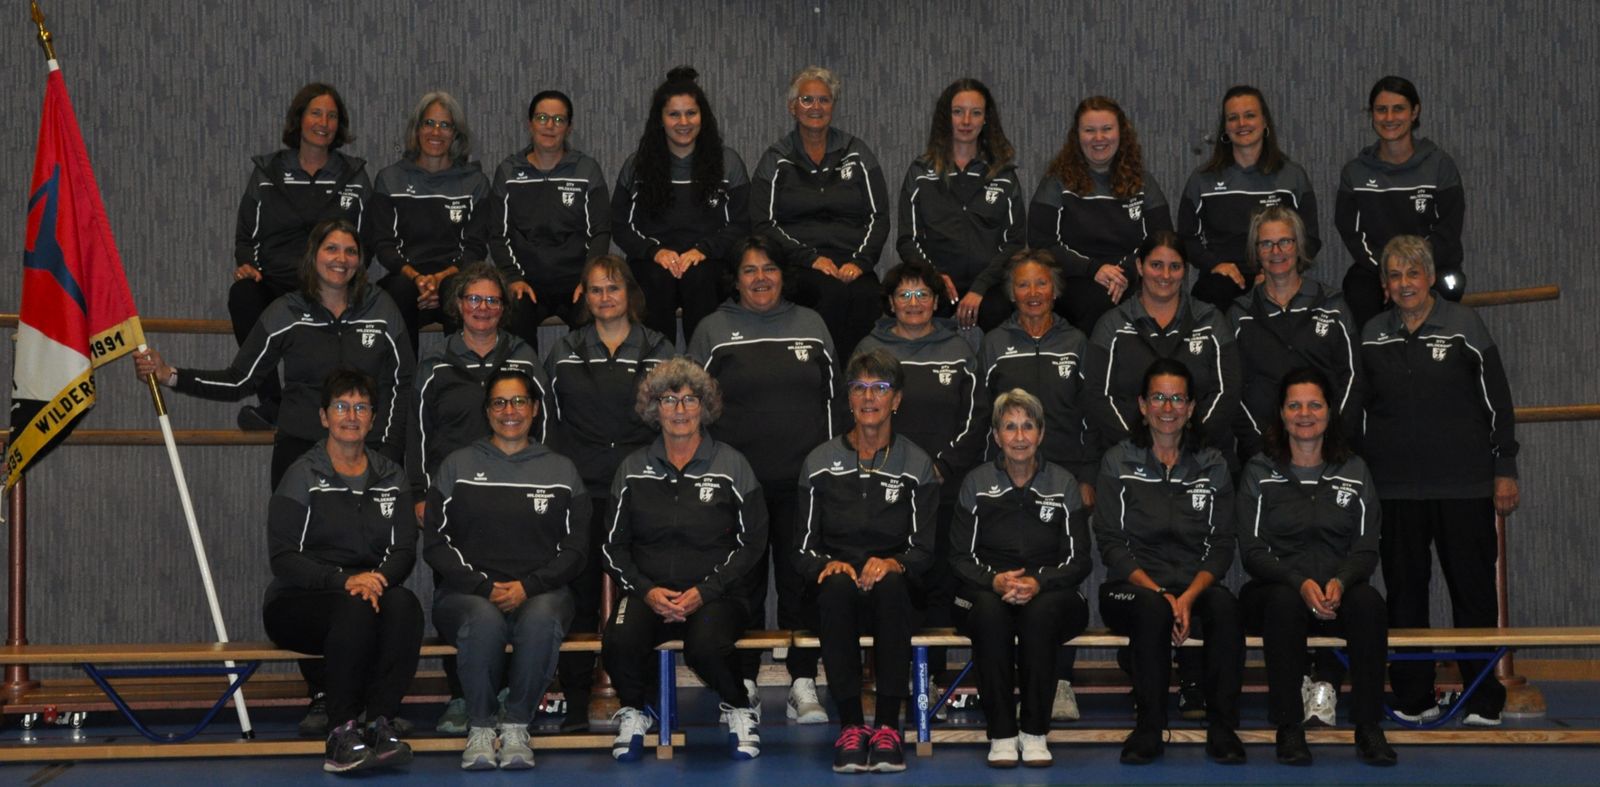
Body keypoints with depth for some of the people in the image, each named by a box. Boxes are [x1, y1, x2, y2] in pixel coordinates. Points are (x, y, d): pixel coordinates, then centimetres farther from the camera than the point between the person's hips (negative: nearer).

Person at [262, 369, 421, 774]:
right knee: (355, 608, -37)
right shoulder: (303, 476, -2)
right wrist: (344, 580, -24)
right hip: (296, 604, -3)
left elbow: (404, 550, 5)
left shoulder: (390, 478, 12)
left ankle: (379, 725, -31)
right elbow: (283, 559, -10)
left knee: (404, 604, -31)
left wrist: (377, 579, -18)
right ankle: (342, 733, -32)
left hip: (371, 592, 4)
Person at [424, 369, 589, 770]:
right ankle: (481, 729, -17)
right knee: (484, 621, -37)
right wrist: (486, 587, -9)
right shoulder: (457, 466, 13)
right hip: (466, 591, 0)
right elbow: (435, 543, 6)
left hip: (540, 591, 1)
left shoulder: (561, 470, 15)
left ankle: (516, 727, -18)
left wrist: (527, 586, -8)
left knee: (542, 620, -36)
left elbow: (576, 548, 10)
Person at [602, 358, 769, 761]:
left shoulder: (731, 466, 4)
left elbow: (752, 543, 2)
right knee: (619, 642, -30)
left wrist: (703, 592, -11)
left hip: (716, 594, -2)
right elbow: (613, 545, 10)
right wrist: (646, 590, -9)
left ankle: (740, 706, 0)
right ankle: (632, 714, 1)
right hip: (648, 591, 2)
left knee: (706, 647, -34)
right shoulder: (633, 470, 11)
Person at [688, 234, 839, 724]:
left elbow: (833, 395, 15)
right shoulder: (714, 330, 7)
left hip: (803, 480, 1)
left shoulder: (810, 325, 12)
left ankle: (803, 684, 5)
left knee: (801, 579, 0)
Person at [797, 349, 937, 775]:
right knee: (837, 585, -36)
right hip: (836, 598, 0)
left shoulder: (917, 465, 6)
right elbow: (804, 548, 4)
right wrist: (827, 564, -19)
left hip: (894, 594, 0)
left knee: (890, 584, -37)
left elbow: (923, 549, 0)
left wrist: (893, 564, -22)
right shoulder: (820, 462, 8)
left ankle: (888, 726, -33)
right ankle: (850, 725, -32)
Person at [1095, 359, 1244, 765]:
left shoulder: (1212, 466, 11)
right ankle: (1148, 728, -24)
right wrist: (1159, 593, -17)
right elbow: (1111, 544, -3)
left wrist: (1189, 595, -14)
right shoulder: (1118, 462, 5)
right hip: (1132, 587, -2)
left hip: (1196, 586, 2)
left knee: (1225, 603, -33)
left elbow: (1220, 546, 4)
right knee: (1152, 607, -37)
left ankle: (1222, 728, -22)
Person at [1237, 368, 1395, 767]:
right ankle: (1288, 729, -30)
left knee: (1368, 599, -33)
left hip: (1339, 594, 1)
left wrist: (1339, 582, -18)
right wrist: (1300, 583, -21)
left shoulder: (1354, 471, 11)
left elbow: (1366, 550, 5)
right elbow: (1252, 551, -3)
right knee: (1285, 601, -37)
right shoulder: (1259, 472, 5)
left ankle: (1368, 727, -25)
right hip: (1275, 589, -1)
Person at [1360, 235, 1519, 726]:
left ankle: (1485, 701, 11)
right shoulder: (1372, 337, 8)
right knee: (1404, 591, 6)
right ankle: (1413, 699, 15)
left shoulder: (1464, 327, 0)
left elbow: (1497, 403, 1)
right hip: (1395, 487, 3)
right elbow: (1358, 409, 17)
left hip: (1463, 485, -3)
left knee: (1473, 589, 1)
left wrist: (1505, 471, -2)